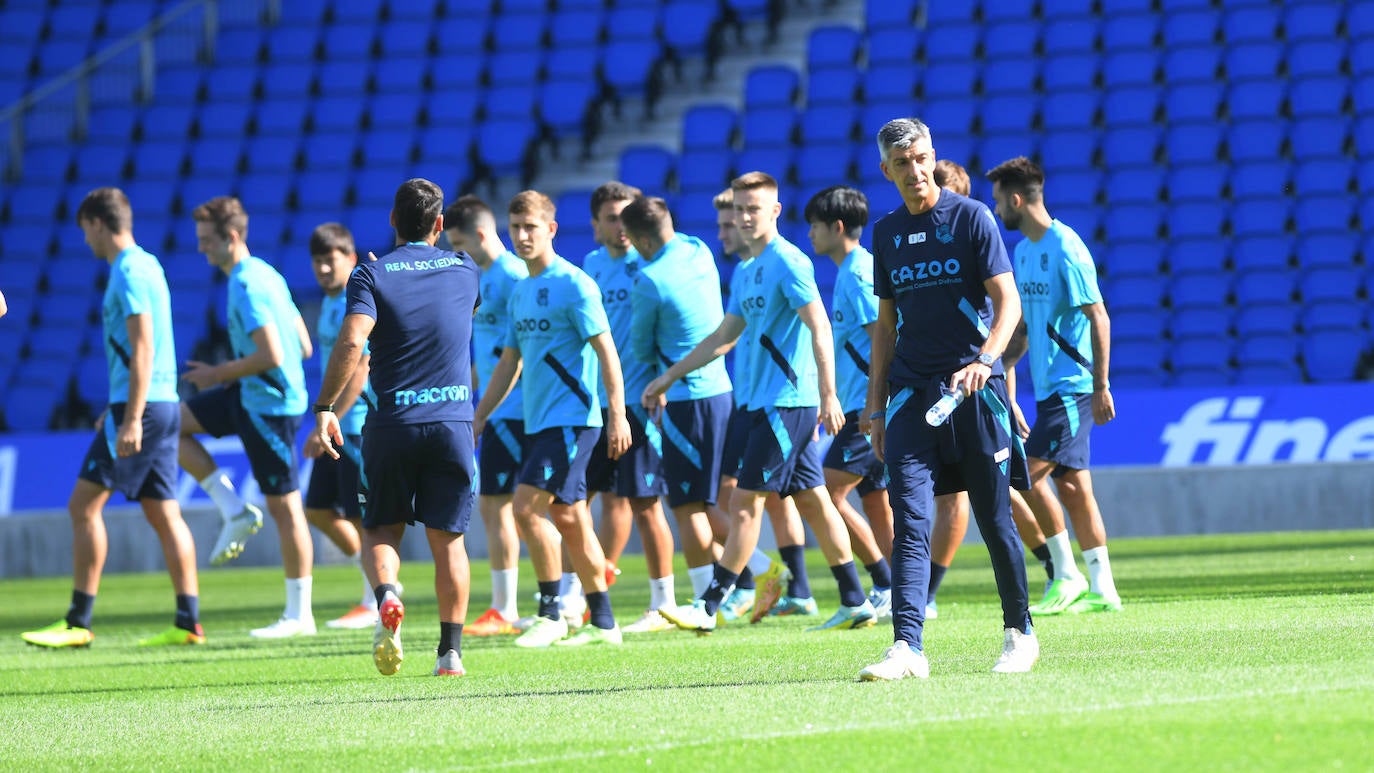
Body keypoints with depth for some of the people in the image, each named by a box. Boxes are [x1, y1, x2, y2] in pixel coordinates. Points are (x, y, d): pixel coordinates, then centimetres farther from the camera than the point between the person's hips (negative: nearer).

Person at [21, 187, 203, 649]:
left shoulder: (129, 271, -12)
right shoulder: (146, 265, 17)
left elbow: (142, 348, -19)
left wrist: (131, 419, -22)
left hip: (140, 405, -10)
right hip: (162, 403, 10)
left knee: (84, 505, -6)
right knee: (163, 514, 7)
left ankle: (78, 622, -7)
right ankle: (188, 623, 4)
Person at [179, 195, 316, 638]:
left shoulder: (248, 286, -19)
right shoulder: (264, 275, 11)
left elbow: (271, 356, -26)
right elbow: (303, 346, 14)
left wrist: (218, 374, -12)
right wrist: (224, 375, 14)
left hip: (269, 404, -10)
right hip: (247, 397, 10)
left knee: (284, 506, -3)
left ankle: (299, 615, 3)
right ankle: (234, 510, 8)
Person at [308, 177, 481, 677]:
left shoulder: (372, 275, -3)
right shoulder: (465, 271, 7)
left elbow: (351, 342, -16)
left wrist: (325, 410, -15)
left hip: (392, 424, -1)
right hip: (454, 422, 1)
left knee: (382, 528, 13)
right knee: (447, 537, 8)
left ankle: (386, 594, -17)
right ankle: (451, 650, 2)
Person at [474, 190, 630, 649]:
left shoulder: (574, 285, -10)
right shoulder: (520, 291, 15)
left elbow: (606, 351, -13)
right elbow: (510, 361, 22)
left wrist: (617, 415, -19)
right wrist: (479, 418, 20)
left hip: (571, 417, -8)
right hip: (540, 421, 8)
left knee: (527, 507, -16)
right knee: (569, 518, 9)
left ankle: (551, 614, -7)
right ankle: (602, 622, 14)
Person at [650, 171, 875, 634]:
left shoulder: (787, 262, -11)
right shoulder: (752, 271, 17)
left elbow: (819, 328, -18)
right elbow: (723, 337, 24)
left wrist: (828, 395, -24)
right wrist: (669, 378, 25)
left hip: (786, 403, -9)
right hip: (771, 403, 9)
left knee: (744, 503, -8)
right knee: (812, 500, 10)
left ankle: (709, 607, -7)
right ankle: (855, 604, 12)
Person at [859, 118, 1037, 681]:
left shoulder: (971, 218, -2)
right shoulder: (886, 233, 13)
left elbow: (1008, 302, -7)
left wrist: (984, 360, -24)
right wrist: (875, 403, 14)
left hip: (974, 389, -3)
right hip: (911, 395, 4)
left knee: (995, 519, 2)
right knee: (909, 521, -8)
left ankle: (1019, 634, 18)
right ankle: (907, 646, -15)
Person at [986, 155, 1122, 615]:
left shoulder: (1065, 249, -15)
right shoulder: (1024, 250, 13)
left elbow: (1099, 319, -16)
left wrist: (1101, 386, -18)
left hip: (1073, 387, -9)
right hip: (1048, 388, 9)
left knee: (1031, 473, -13)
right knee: (1072, 484, 7)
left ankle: (1067, 575, -5)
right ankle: (1100, 589, 9)